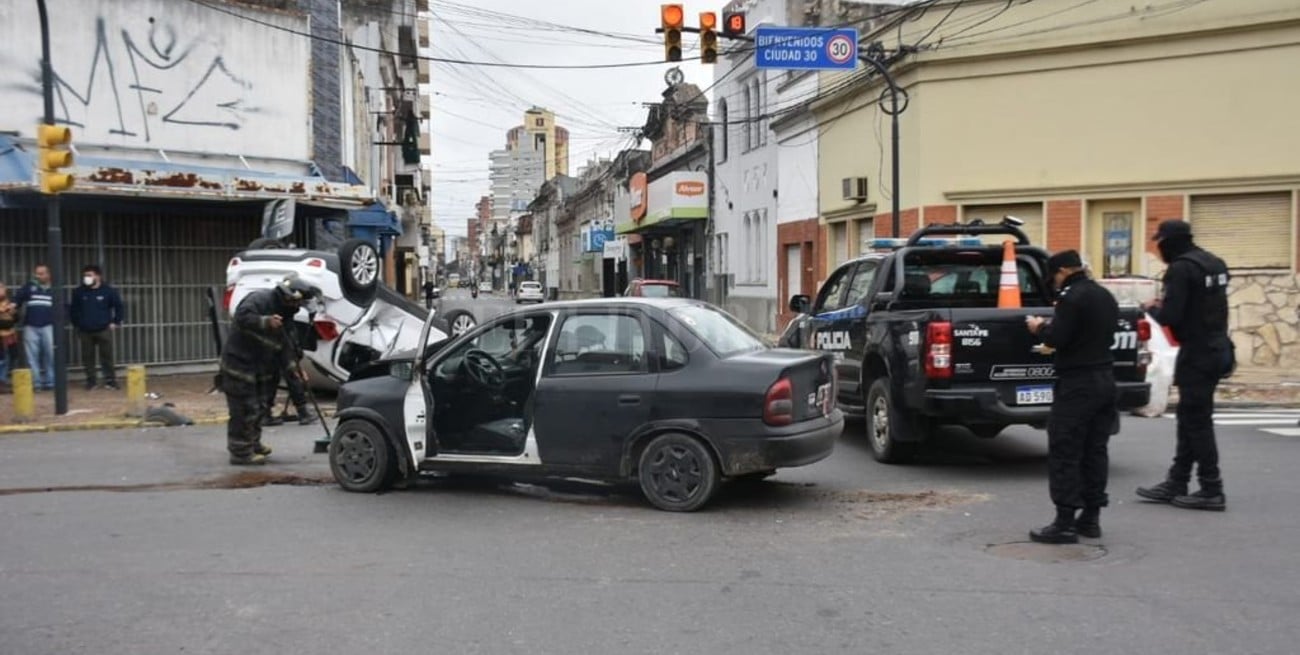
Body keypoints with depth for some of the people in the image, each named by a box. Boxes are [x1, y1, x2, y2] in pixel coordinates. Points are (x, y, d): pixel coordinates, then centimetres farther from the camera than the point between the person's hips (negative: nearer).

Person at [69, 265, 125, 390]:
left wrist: (115, 322, 1)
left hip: (104, 330, -2)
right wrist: (76, 324, 11)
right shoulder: (79, 292, 4)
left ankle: (110, 380, 5)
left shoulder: (108, 290, -3)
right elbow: (73, 309, 15)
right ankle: (90, 381, 14)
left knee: (107, 356, -1)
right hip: (85, 331, 2)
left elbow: (118, 307, 4)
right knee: (87, 358, 5)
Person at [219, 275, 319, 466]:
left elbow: (283, 347, 12)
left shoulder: (285, 314, 12)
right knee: (245, 409, -7)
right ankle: (241, 453, 0)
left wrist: (291, 368, 1)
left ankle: (253, 444, 35)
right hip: (239, 363, -10)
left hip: (259, 367, 10)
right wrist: (265, 322, -39)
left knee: (258, 407, 19)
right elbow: (243, 316, -30)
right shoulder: (260, 299, -14)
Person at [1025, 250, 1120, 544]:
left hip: (1077, 383, -9)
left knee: (1064, 453, -5)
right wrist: (1050, 328, 18)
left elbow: (1057, 339, -18)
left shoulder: (1072, 297, -15)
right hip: (1104, 378, 9)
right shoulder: (1105, 296, 15)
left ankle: (1065, 522, -6)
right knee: (1095, 450, 13)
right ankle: (1091, 517, 17)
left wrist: (1040, 328, 2)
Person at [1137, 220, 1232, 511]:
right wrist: (1165, 307, 14)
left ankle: (1212, 491, 2)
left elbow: (1170, 316, -21)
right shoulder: (1214, 263, 13)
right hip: (1217, 348, 10)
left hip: (1197, 353, -10)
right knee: (1191, 418, 13)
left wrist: (1153, 309, -1)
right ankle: (1176, 484, 20)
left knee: (1197, 422, -2)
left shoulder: (1181, 268, -17)